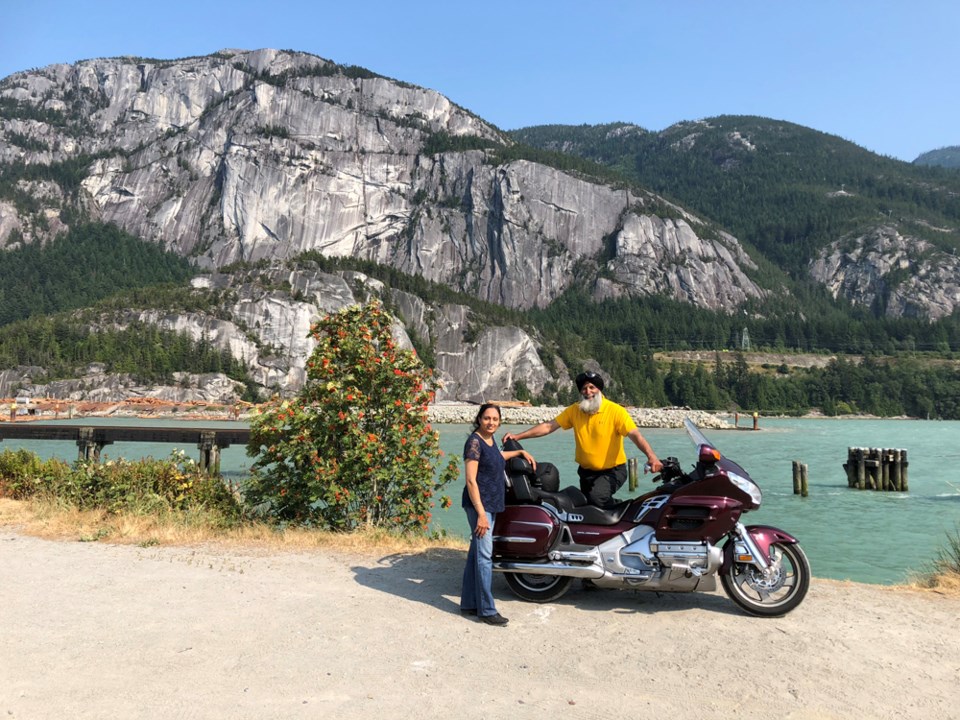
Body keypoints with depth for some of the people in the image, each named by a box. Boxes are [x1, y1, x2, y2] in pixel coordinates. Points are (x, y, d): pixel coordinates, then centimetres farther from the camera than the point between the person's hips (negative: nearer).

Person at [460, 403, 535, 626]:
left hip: (491, 505, 9)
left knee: (476, 554, 13)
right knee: (484, 556, -8)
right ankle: (486, 610, -2)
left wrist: (520, 452, 32)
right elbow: (471, 480, -19)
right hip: (479, 504, -9)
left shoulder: (490, 439, 11)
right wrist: (481, 514, -23)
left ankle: (469, 604, 20)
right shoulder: (474, 442, -15)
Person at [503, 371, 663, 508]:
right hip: (586, 471, 6)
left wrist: (651, 456, -41)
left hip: (612, 470, -5)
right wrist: (518, 436, -13)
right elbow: (548, 426, -4)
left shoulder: (616, 411, -14)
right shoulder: (575, 410, -2)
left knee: (597, 496, -31)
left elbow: (636, 435, -23)